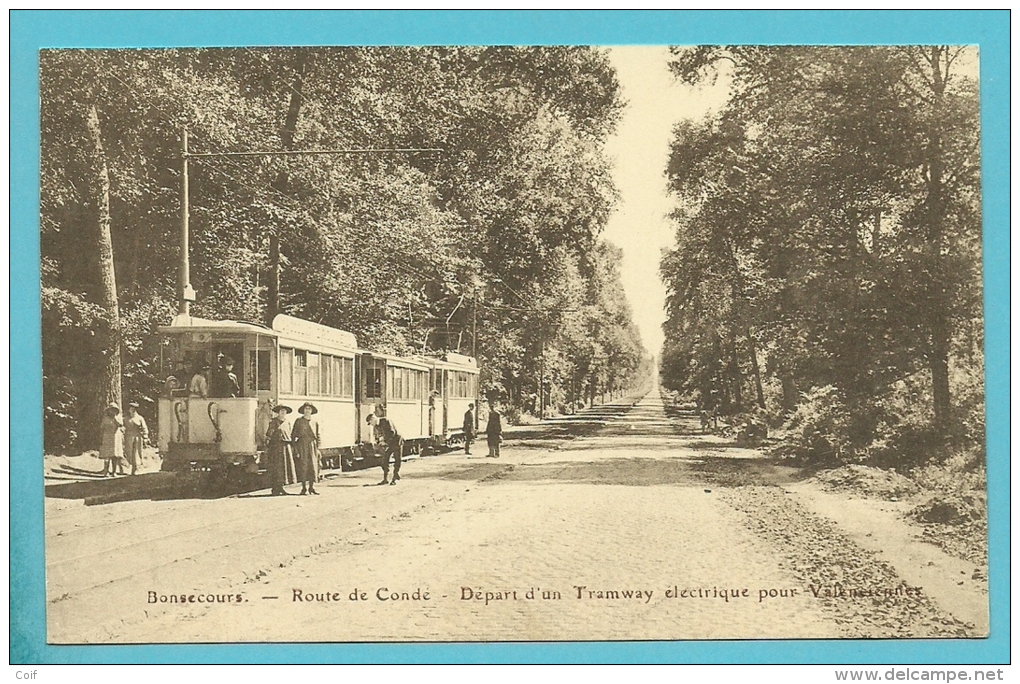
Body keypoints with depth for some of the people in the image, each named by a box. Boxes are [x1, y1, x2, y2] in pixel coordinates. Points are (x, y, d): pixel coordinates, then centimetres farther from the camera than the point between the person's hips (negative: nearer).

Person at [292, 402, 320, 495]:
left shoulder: (315, 422, 12)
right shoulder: (299, 421, 3)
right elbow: (293, 435, 1)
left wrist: (318, 448, 7)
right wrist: (295, 449, -8)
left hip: (312, 446, 3)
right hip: (302, 445, -3)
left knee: (313, 466, 0)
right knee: (303, 466, -4)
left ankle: (312, 487, 7)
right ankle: (304, 488, 3)